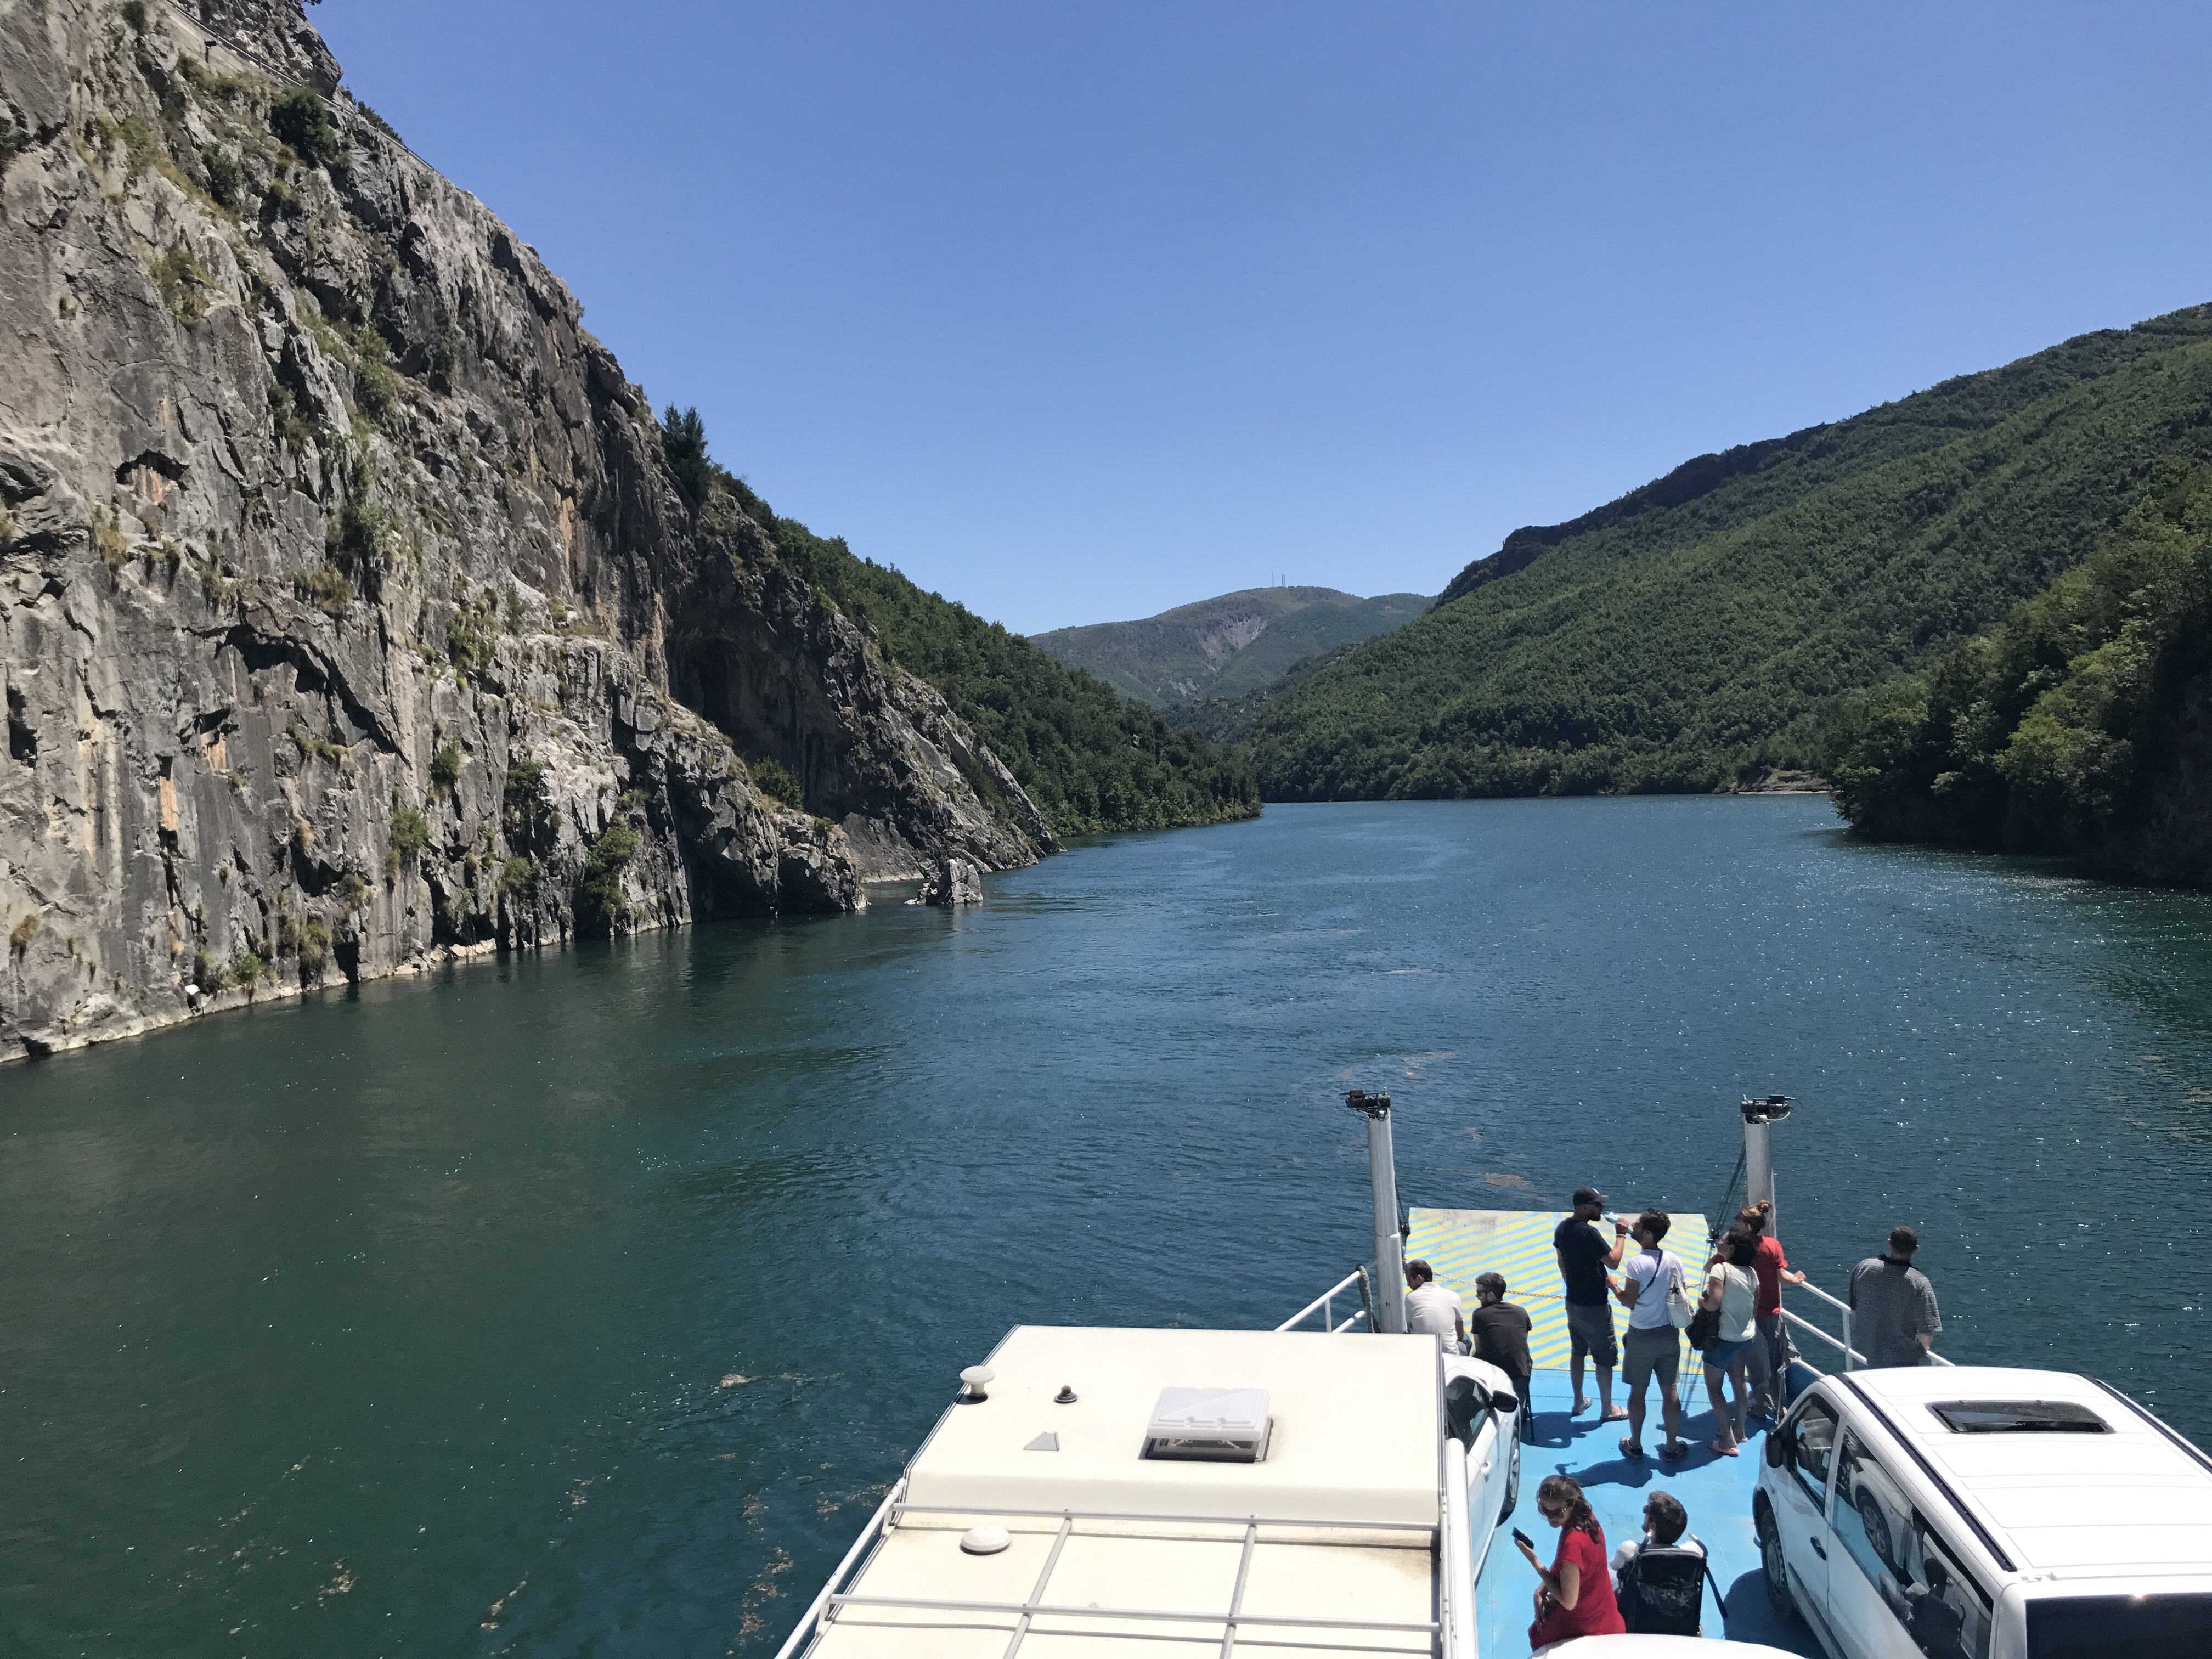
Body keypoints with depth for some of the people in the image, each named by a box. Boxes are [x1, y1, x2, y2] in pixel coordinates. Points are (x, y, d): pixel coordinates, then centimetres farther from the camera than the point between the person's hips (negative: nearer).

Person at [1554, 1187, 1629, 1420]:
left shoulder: (1562, 1228, 1)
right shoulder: (1589, 1234, -26)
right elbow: (1613, 1262, -25)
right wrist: (1621, 1235, -14)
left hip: (1573, 1302, 8)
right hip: (1594, 1306, -8)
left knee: (1577, 1351, 20)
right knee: (1605, 1358, 7)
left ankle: (1579, 1402, 31)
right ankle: (1607, 1409, 18)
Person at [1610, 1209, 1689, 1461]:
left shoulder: (1637, 1262, -20)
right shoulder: (1674, 1260, -4)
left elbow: (1629, 1301, -17)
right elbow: (1683, 1295, 5)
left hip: (1642, 1336, -5)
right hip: (1670, 1334, 5)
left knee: (1638, 1391, 10)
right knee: (1669, 1391, 14)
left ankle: (1635, 1444, 21)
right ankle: (1672, 1446, 23)